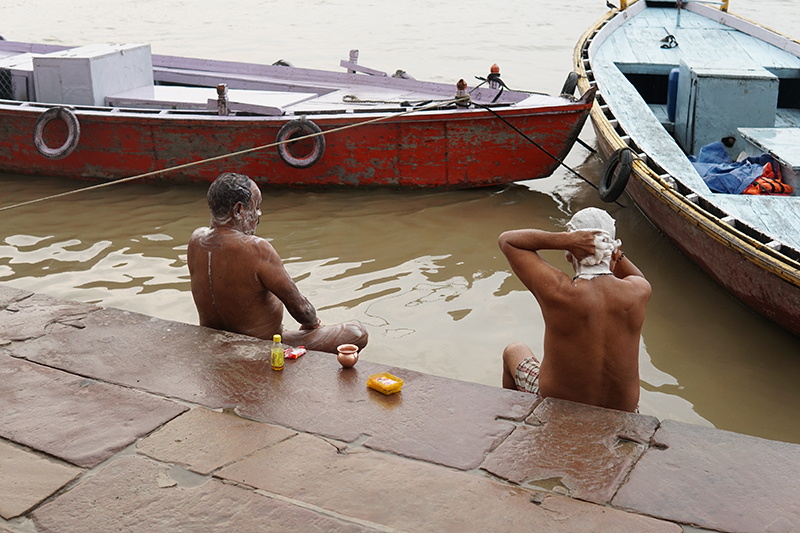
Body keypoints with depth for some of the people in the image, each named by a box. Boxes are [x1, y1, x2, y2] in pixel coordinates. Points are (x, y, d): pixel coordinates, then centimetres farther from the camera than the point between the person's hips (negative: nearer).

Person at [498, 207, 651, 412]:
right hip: (621, 416, 3)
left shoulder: (557, 292, -26)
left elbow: (507, 240, -11)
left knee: (513, 352, 28)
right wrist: (615, 252, -8)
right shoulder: (638, 292, -17)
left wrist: (565, 240, -23)